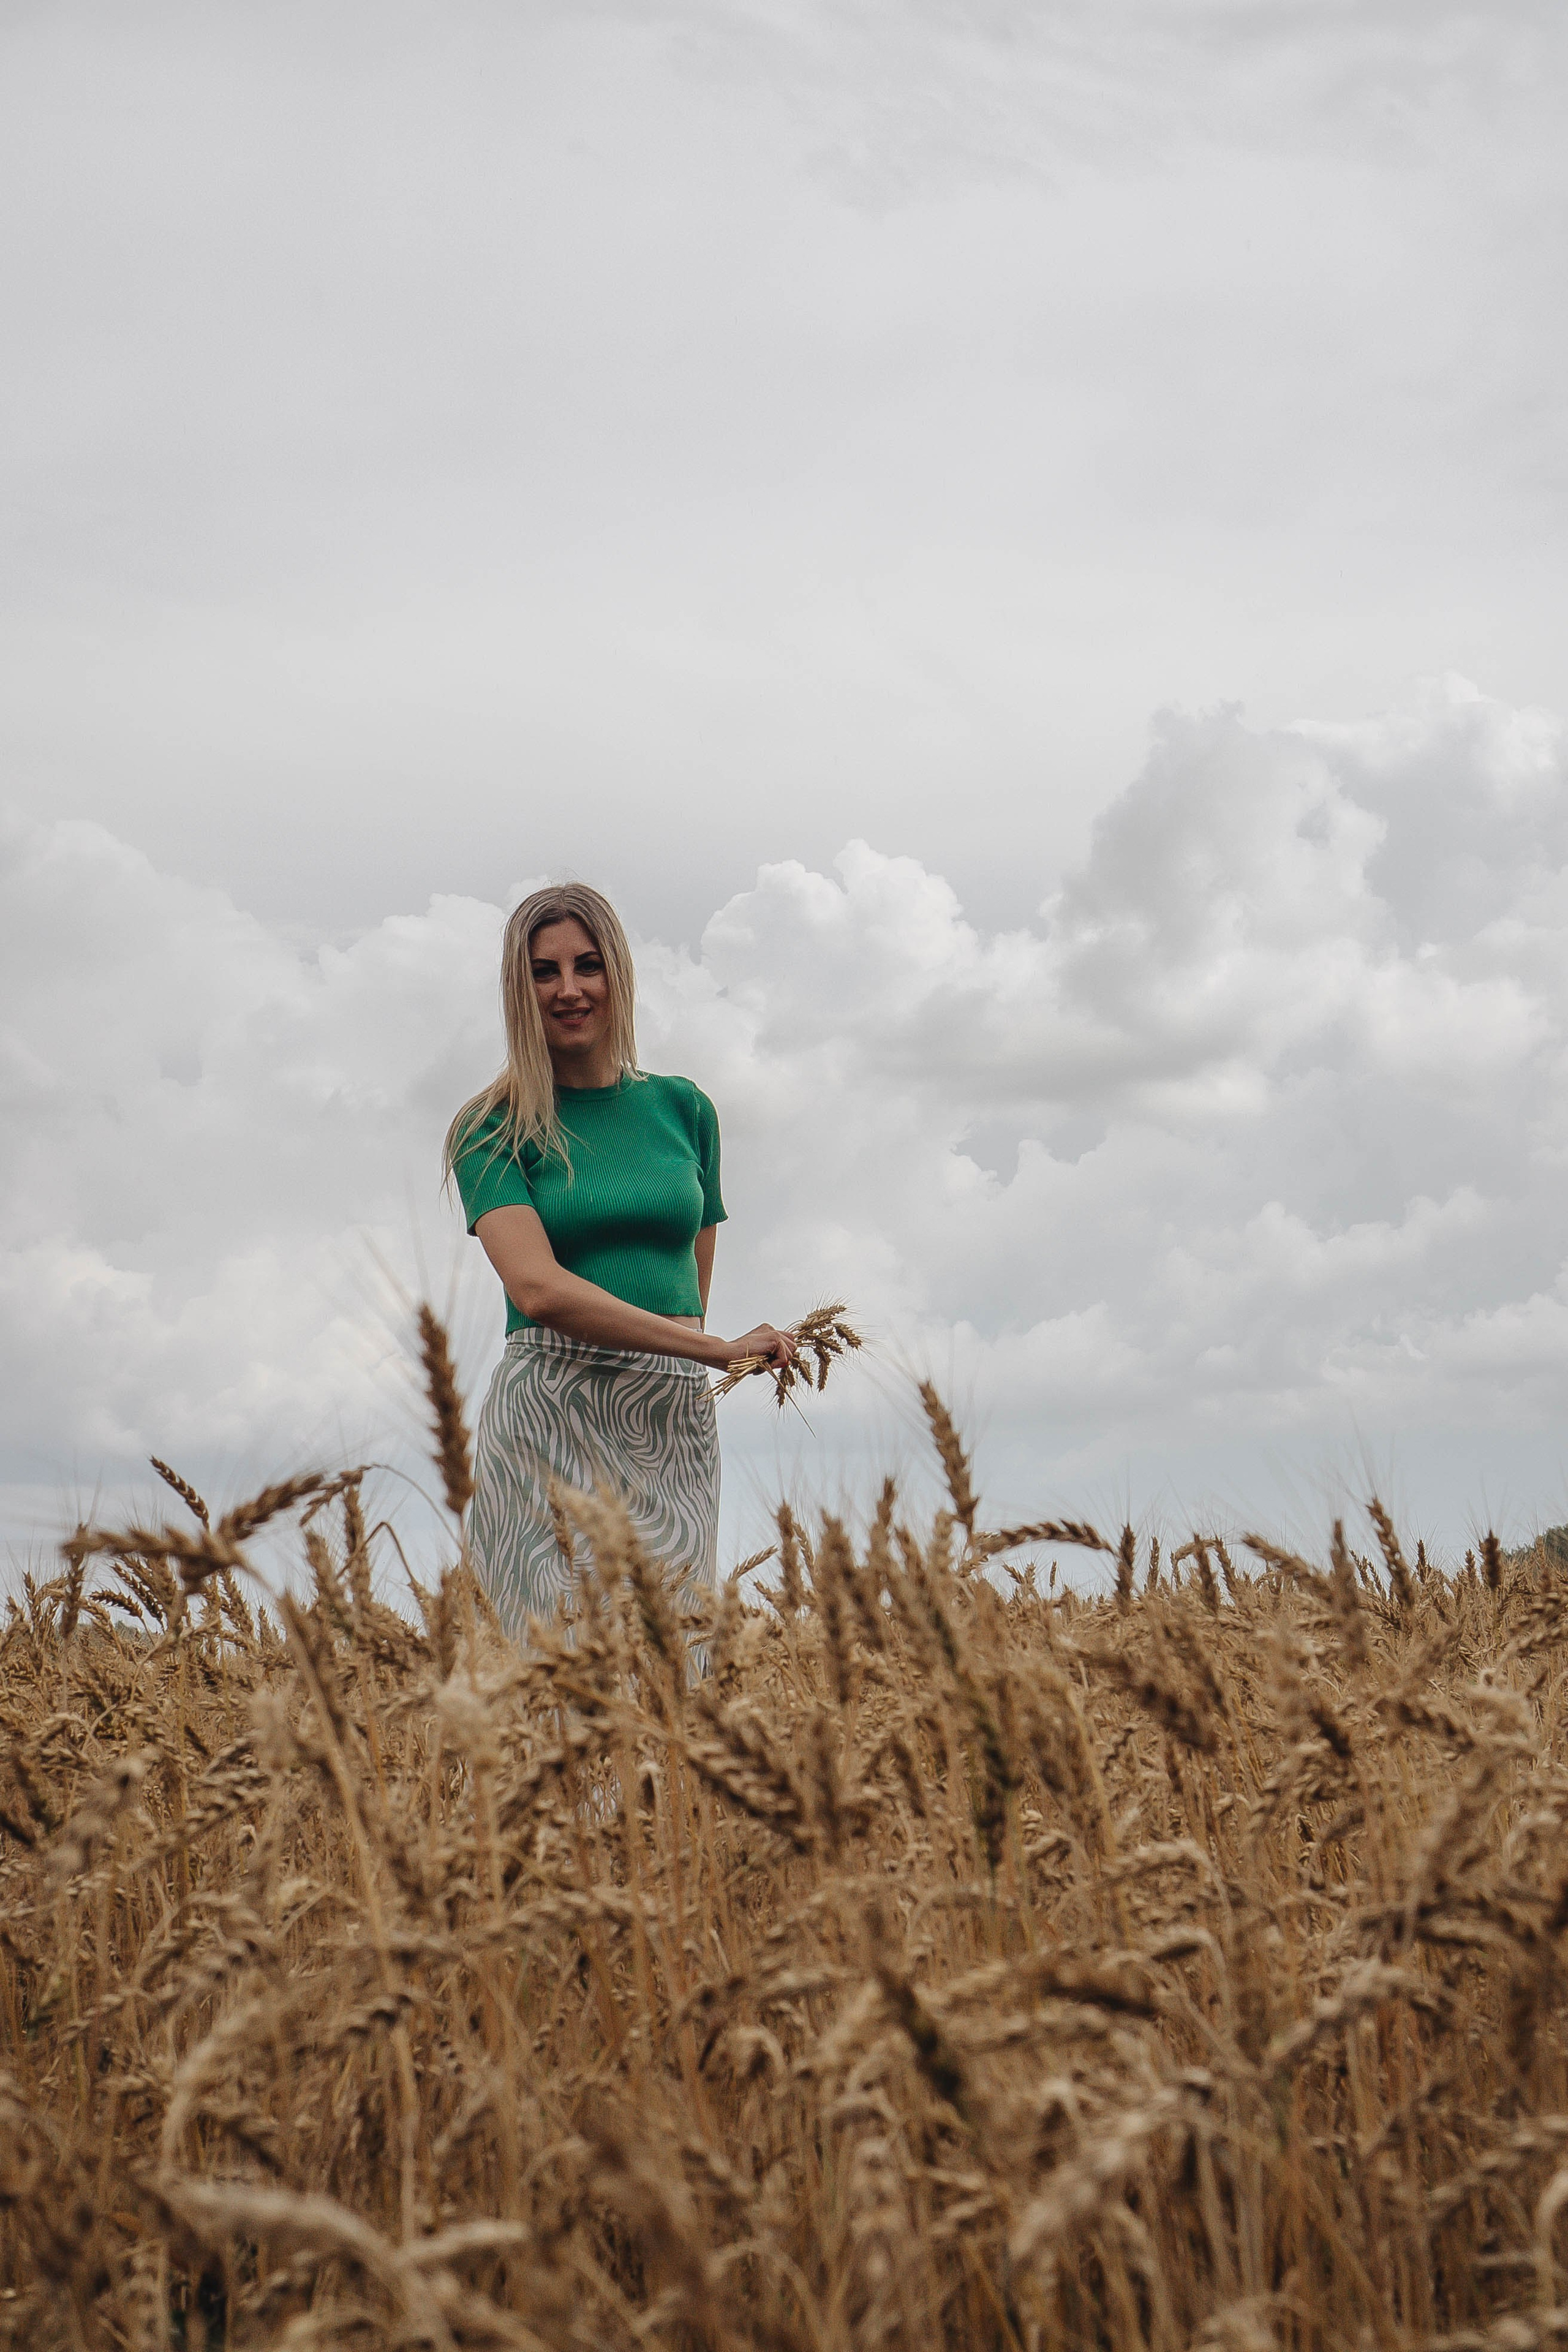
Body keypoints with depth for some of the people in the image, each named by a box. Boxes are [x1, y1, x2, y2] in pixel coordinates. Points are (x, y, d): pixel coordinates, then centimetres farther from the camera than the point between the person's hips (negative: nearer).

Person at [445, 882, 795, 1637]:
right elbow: (539, 1287, -13)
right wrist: (718, 1349, -17)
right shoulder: (493, 1129, 1)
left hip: (674, 1424, 3)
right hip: (548, 1424, -3)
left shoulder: (683, 1108, 13)